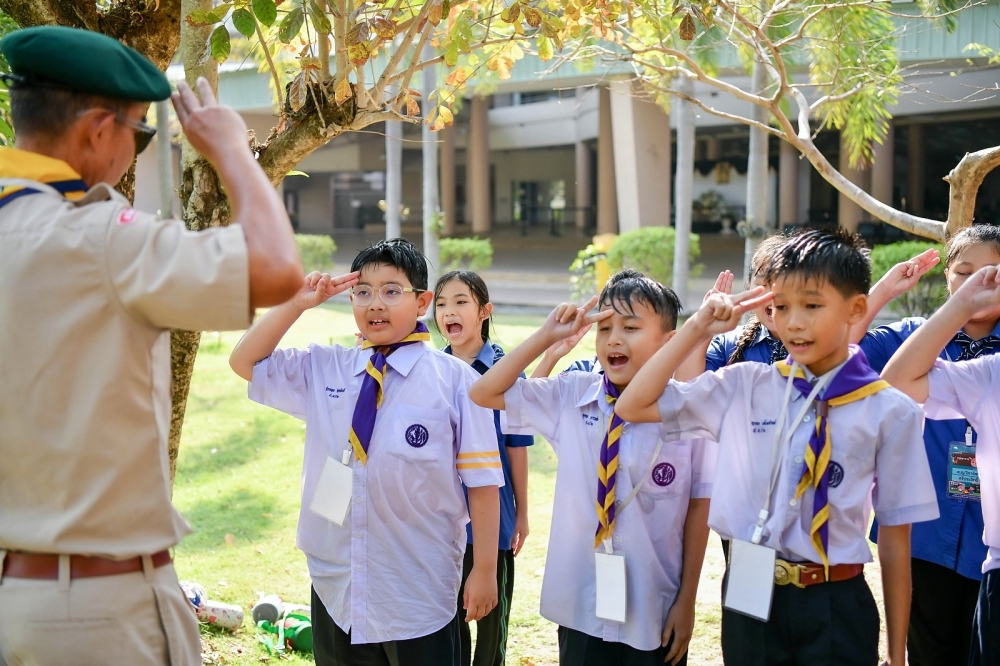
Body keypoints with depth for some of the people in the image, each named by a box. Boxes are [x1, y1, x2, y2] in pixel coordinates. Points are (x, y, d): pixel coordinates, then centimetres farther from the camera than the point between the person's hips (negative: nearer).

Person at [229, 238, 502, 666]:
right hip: (335, 587, 4)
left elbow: (482, 480, -9)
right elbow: (245, 362, 11)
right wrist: (297, 304, -1)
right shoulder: (324, 370, 4)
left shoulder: (454, 380, -10)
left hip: (418, 597, -4)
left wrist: (484, 570, -7)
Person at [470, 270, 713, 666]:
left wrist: (687, 602, -2)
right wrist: (546, 337, -7)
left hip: (655, 611, -2)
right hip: (580, 604, 3)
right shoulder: (569, 397, -2)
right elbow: (484, 394, 0)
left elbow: (698, 509, -6)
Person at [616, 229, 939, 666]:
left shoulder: (889, 413, -6)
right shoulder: (744, 387, 0)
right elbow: (633, 407, 0)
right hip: (750, 597, 2)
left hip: (835, 609, -2)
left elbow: (895, 535, -2)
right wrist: (698, 329, -6)